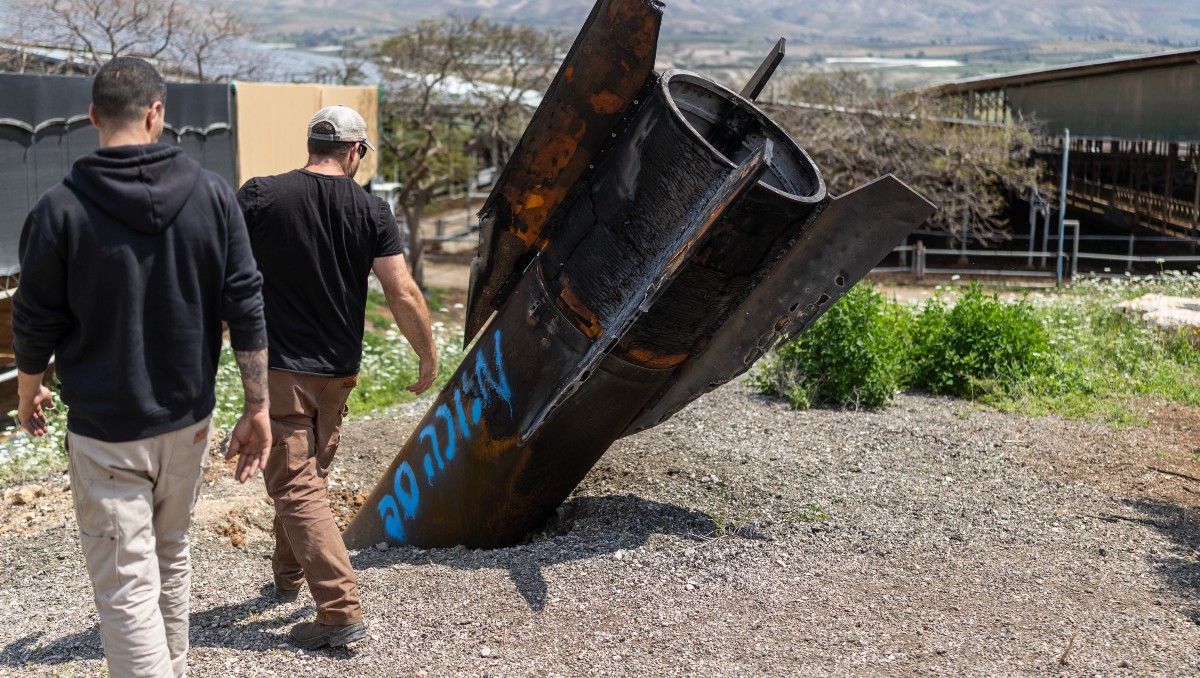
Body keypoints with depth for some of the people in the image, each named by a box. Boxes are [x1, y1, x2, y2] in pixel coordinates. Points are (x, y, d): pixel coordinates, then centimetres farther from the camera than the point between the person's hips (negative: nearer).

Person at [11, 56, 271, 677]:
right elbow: (245, 309, -5)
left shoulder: (60, 210, -13)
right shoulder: (212, 193, -4)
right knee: (171, 559, 24)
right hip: (188, 418, 4)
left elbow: (35, 325, -5)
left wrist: (28, 392, 15)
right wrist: (257, 407, 2)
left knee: (127, 590, 1)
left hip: (104, 430, -4)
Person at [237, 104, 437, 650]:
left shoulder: (260, 196, -8)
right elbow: (403, 294, -9)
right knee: (309, 476, 23)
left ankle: (341, 610, -8)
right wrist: (428, 356, 4)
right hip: (338, 371, 4)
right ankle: (287, 576, 40)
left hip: (279, 368, -3)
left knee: (296, 488, -2)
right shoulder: (370, 211, -5)